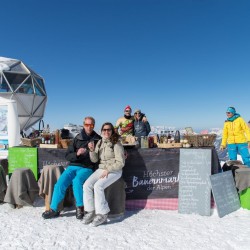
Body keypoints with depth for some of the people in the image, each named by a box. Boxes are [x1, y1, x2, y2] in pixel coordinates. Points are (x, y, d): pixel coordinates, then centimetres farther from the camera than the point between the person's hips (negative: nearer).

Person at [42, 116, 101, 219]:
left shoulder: (98, 140, 5)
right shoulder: (77, 138, 10)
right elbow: (67, 156, 7)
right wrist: (77, 154, -11)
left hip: (87, 168, -3)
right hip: (73, 166, 3)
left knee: (77, 181, -30)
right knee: (60, 182, -18)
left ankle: (80, 207, -10)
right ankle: (54, 209, -1)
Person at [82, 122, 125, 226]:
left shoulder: (116, 144, -8)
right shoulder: (100, 142, 10)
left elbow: (120, 163, -10)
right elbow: (95, 160, 7)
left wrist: (108, 170, -17)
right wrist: (92, 150, -12)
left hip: (114, 171, -6)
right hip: (101, 169, 6)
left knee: (98, 186, -27)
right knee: (86, 185, -16)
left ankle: (102, 214, -12)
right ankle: (90, 212, -3)